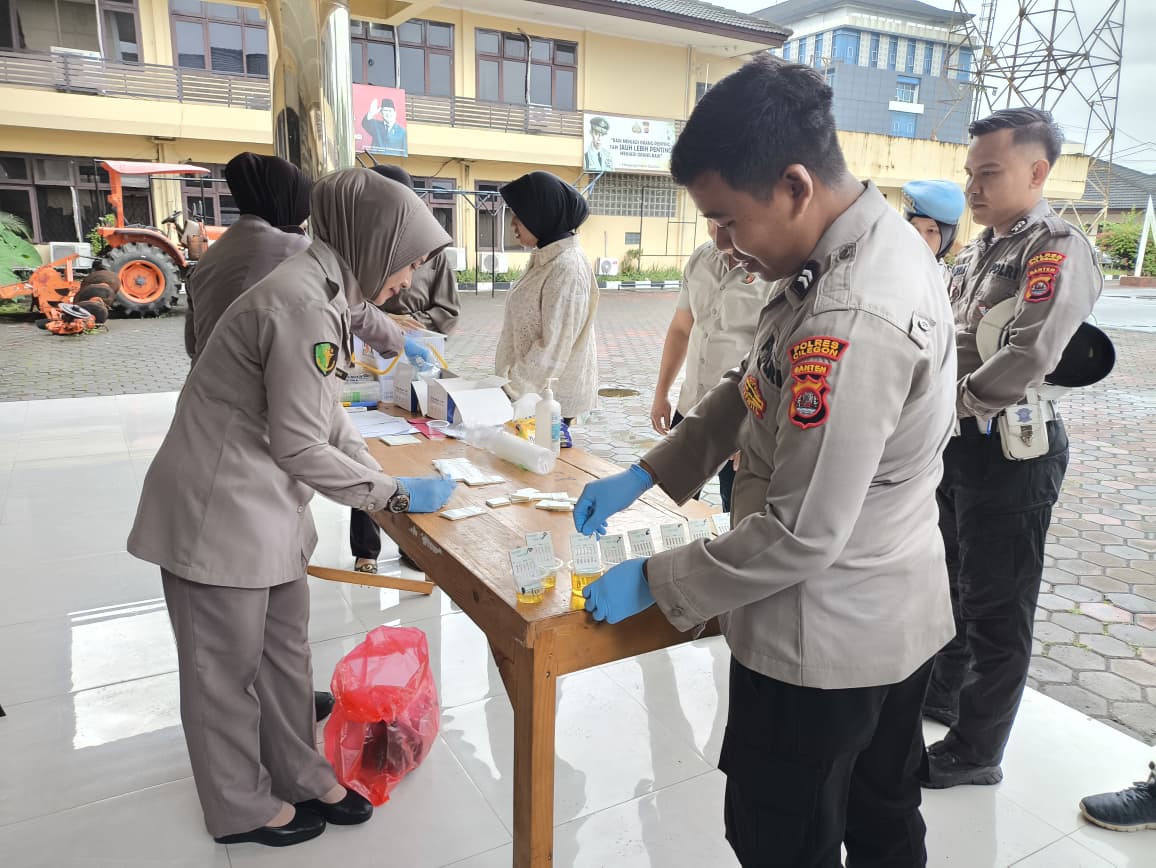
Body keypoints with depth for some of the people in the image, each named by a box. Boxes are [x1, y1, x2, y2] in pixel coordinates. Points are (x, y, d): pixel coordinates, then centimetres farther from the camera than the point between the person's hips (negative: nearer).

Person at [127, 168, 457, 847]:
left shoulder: (324, 292, 6)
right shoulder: (305, 305, -26)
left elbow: (330, 414, 10)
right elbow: (301, 447, -23)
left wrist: (387, 480, 3)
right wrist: (396, 495, -13)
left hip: (268, 507, 9)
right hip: (219, 511, -9)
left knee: (286, 652, 19)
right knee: (227, 665, 11)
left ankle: (299, 776, 38)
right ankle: (241, 807, 32)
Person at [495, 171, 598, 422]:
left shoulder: (566, 269, -20)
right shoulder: (544, 260, 8)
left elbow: (553, 348, -22)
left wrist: (511, 388, -19)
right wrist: (508, 381, 14)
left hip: (550, 398, -8)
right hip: (530, 393, 8)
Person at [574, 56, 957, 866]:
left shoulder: (851, 319, -31)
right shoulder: (879, 241, 0)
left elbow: (803, 534, -28)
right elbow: (753, 389, 6)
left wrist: (653, 581, -15)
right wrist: (644, 474, 2)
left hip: (824, 640, -9)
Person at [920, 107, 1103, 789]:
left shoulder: (1058, 249, -15)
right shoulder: (980, 249, 11)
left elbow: (1030, 357, -27)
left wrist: (950, 402, -15)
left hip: (1010, 449, -9)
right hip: (957, 441, 9)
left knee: (997, 606, 5)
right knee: (955, 580, 23)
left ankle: (976, 751, 21)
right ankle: (944, 691, 45)